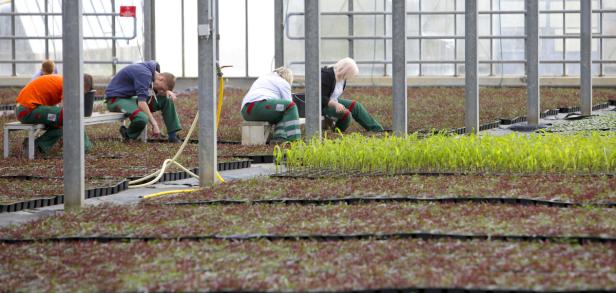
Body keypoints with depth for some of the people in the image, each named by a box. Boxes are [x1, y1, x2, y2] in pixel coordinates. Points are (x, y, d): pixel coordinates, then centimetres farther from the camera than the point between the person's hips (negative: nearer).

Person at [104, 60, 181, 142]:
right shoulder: (144, 74, -26)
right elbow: (141, 103, -33)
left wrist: (168, 92, -2)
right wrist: (154, 124, -32)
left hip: (131, 98, 10)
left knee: (167, 100, 1)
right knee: (142, 119, -37)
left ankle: (173, 136, 1)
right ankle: (128, 135, -7)